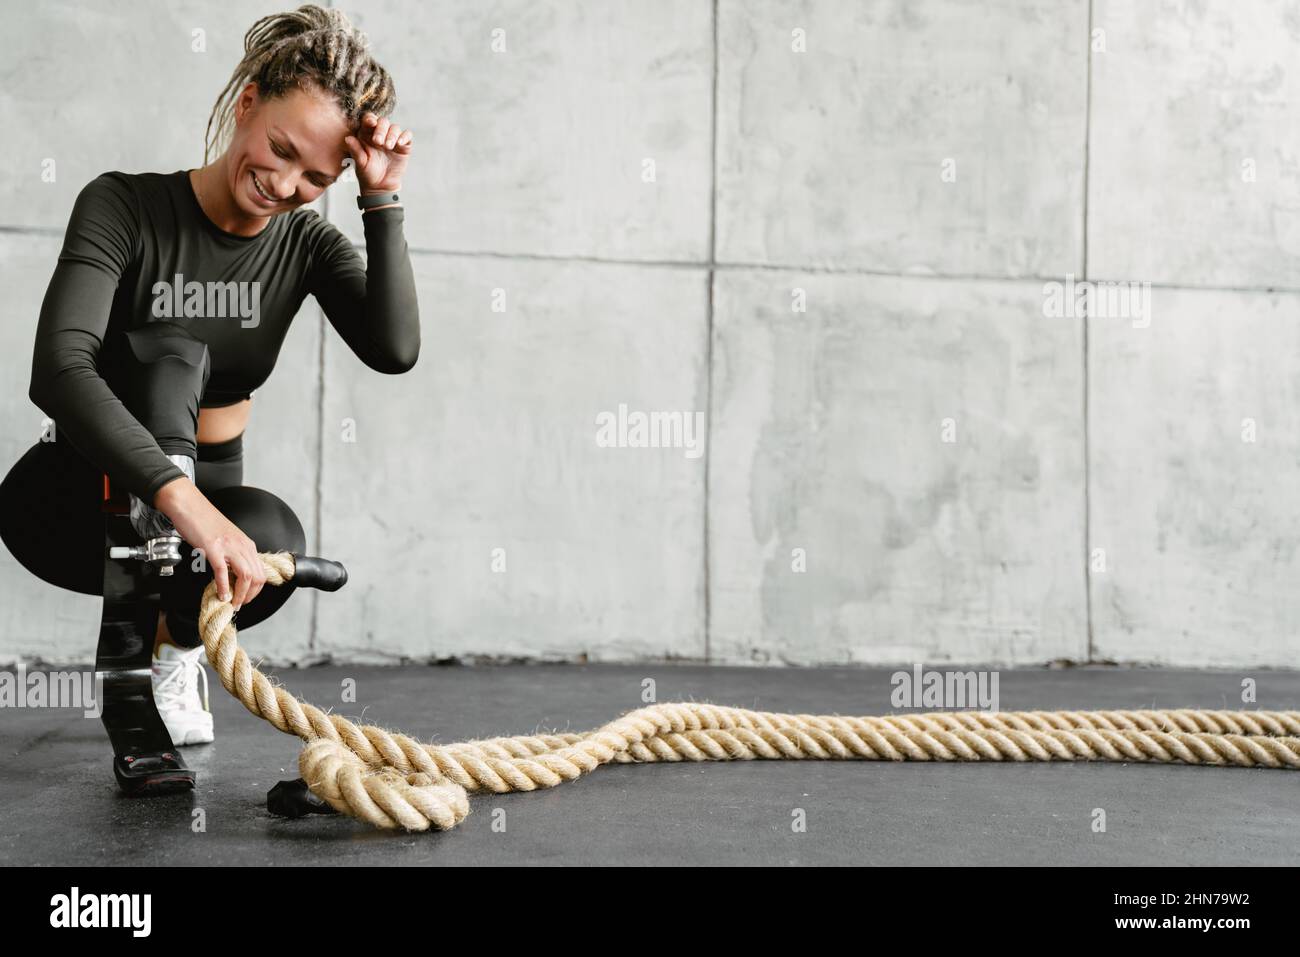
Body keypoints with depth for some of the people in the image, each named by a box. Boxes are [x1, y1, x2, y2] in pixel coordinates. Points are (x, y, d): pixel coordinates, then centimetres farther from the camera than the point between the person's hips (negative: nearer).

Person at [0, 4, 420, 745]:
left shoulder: (305, 242, -3)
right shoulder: (126, 207, -17)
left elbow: (395, 350, -20)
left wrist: (383, 201, -23)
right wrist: (179, 497, -47)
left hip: (205, 498, 4)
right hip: (83, 495, -4)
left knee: (272, 537, -31)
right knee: (171, 351, -28)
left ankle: (174, 643, 0)